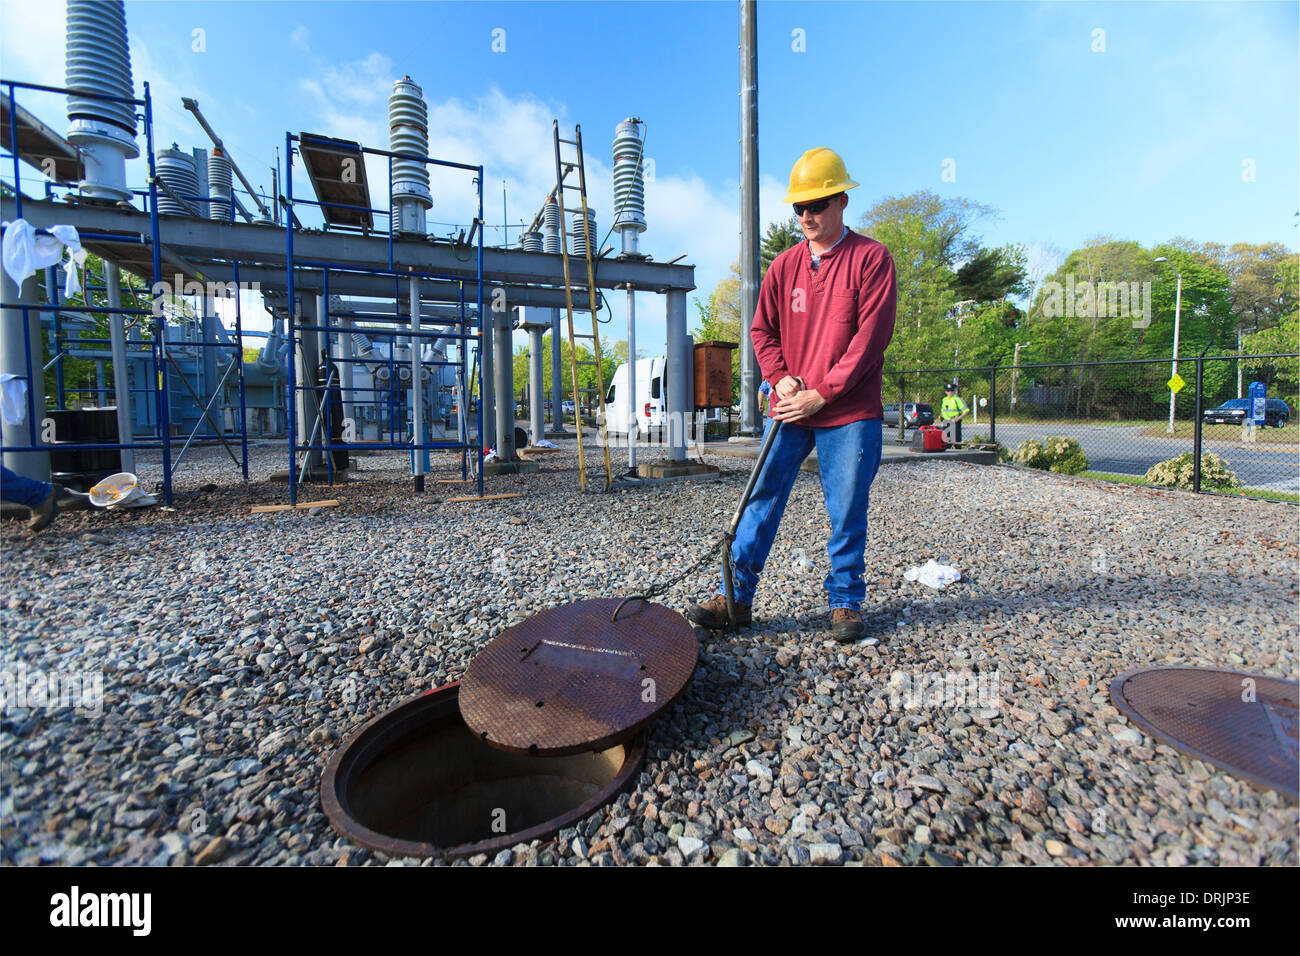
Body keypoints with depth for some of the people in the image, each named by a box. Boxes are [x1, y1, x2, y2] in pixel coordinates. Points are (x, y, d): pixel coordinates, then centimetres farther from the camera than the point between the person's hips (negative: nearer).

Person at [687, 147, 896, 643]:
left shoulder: (871, 258, 0)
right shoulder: (785, 265, 11)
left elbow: (872, 336, -8)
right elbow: (762, 330, 12)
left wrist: (821, 393, -14)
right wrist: (781, 379, -5)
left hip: (850, 413, -3)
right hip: (789, 410, 3)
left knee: (847, 512, 3)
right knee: (761, 501, 1)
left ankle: (846, 602, 21)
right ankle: (737, 596, 10)